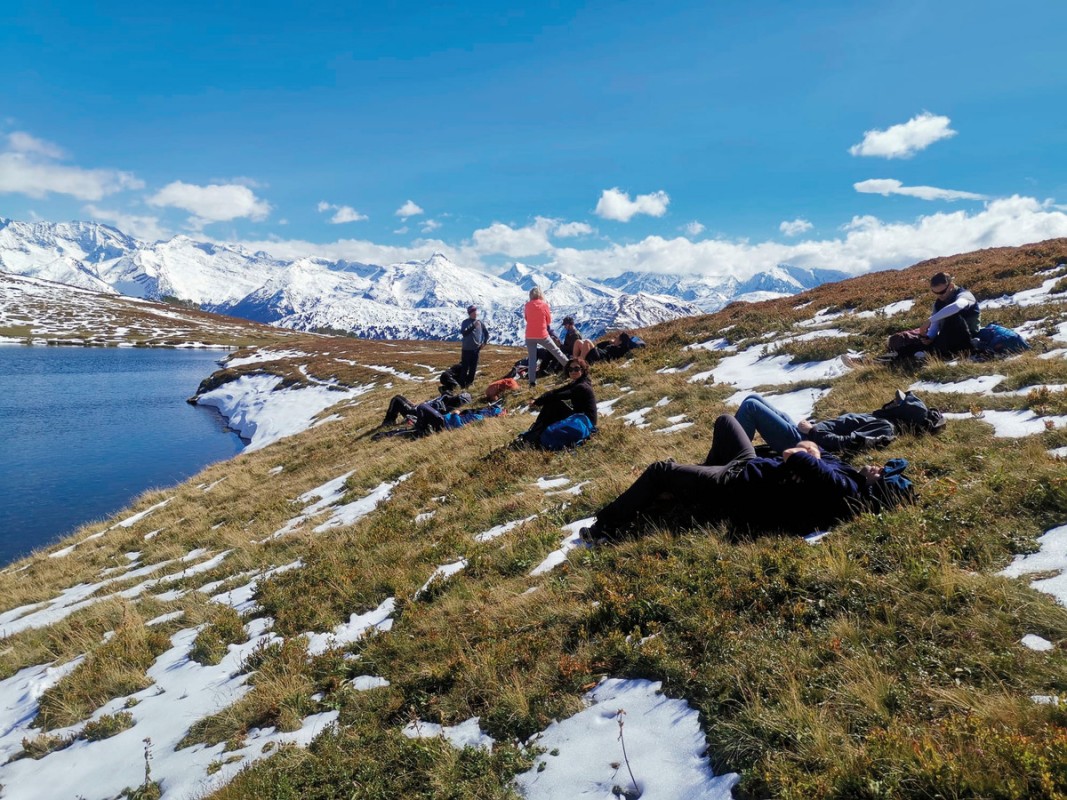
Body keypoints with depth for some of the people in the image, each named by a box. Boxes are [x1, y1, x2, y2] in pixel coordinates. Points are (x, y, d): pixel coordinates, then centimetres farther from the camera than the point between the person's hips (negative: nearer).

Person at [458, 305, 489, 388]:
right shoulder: (465, 322, -6)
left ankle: (469, 383, 23)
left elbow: (486, 333, 15)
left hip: (476, 349, 4)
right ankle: (462, 384, 4)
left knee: (473, 368, 9)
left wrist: (484, 342, 5)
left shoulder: (480, 322, 4)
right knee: (465, 367, -2)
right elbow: (463, 333, -21)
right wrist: (473, 326, -25)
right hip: (466, 349, -4)